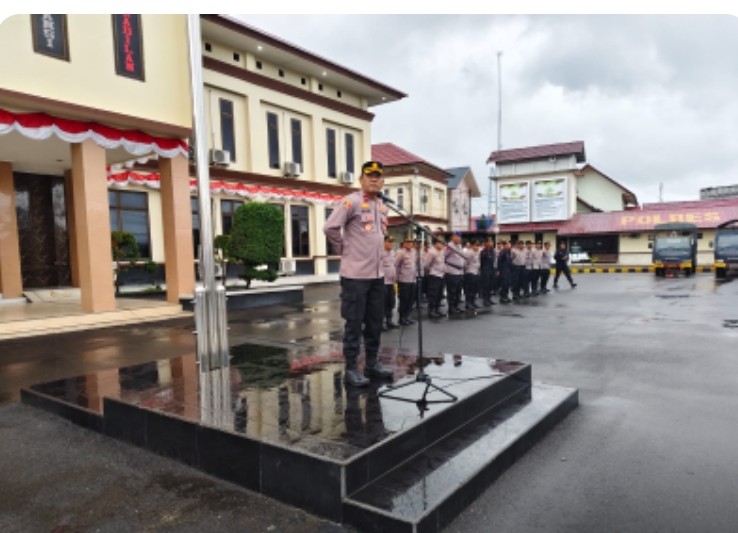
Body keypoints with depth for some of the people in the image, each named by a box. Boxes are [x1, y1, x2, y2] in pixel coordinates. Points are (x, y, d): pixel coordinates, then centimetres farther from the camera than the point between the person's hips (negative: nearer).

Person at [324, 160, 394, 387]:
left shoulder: (382, 206, 13)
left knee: (375, 322, 14)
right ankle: (351, 369, 10)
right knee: (354, 323, 0)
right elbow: (330, 227, -18)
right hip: (356, 274, -7)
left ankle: (372, 363, 26)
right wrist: (343, 249, -7)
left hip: (377, 273, 8)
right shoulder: (351, 201, -11)